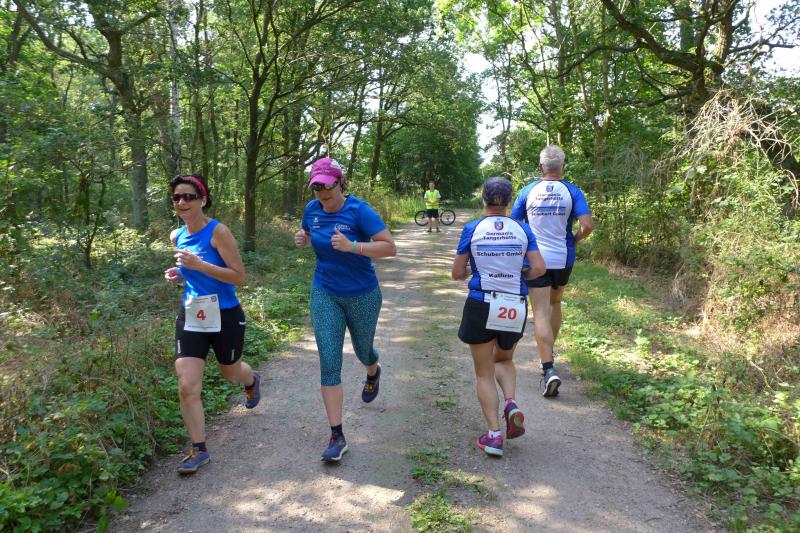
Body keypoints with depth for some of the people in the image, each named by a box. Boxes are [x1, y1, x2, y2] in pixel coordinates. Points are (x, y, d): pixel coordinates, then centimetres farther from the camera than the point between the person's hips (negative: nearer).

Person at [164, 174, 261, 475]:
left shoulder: (218, 232, -16)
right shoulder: (177, 236, 3)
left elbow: (239, 277, -19)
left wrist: (199, 265, -29)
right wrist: (178, 274, -1)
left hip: (224, 317, -4)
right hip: (190, 316, 4)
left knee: (230, 372, 21)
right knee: (187, 386, -6)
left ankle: (251, 381, 59)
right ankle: (199, 450, 10)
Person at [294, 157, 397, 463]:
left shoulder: (358, 210, -19)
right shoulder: (312, 209, -4)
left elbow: (390, 247, -24)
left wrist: (352, 246, -37)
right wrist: (301, 240, -6)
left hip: (362, 295, -3)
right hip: (325, 294, 3)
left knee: (362, 350, 20)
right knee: (329, 363, -6)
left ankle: (373, 373, 60)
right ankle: (337, 436, 2)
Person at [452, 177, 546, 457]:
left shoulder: (472, 229, -5)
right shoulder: (523, 229, 0)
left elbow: (457, 273, -3)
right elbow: (539, 268, -4)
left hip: (481, 307, -2)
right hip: (515, 308, 2)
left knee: (484, 372, 10)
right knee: (504, 360, 27)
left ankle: (494, 434, 2)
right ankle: (511, 403, 1)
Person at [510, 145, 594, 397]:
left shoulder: (528, 191, -1)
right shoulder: (572, 192, -3)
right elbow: (587, 225, -14)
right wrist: (574, 240, 6)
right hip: (563, 258, 2)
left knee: (541, 313, -4)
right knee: (555, 303, 24)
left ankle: (548, 369, -16)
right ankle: (548, 352, 36)